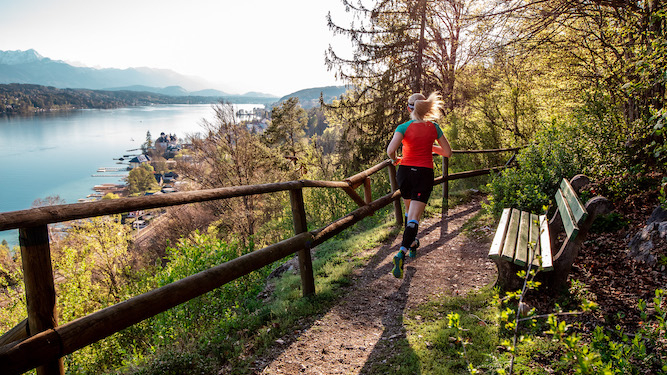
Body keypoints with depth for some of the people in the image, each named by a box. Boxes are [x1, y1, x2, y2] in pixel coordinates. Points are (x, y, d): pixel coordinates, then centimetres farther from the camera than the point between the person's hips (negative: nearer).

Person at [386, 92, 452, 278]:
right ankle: (401, 253, -23)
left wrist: (395, 159, -1)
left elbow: (390, 150, -22)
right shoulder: (433, 127, 0)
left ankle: (412, 243, 41)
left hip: (405, 172, 1)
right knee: (414, 217, -6)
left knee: (410, 210, 26)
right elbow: (448, 152, 5)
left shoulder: (404, 127, -8)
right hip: (424, 174, -1)